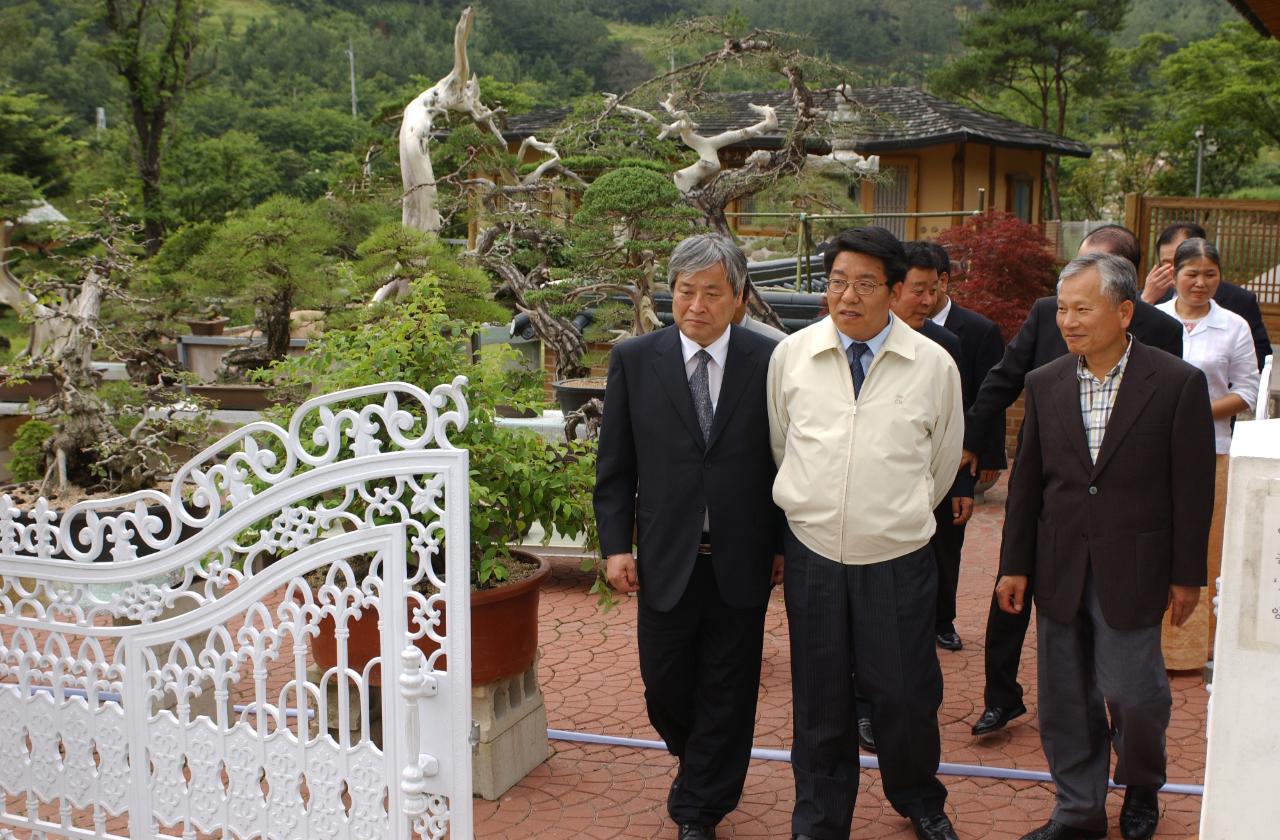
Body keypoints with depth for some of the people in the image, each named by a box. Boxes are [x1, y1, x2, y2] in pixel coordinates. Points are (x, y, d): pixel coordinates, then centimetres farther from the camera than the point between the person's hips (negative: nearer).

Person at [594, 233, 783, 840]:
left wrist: (784, 544, 2)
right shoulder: (634, 360, -1)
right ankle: (699, 764, 44)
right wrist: (616, 544, -2)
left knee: (727, 694, 8)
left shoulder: (770, 361, -4)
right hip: (665, 560, 1)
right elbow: (615, 465, 3)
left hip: (742, 562, -1)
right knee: (664, 687, 12)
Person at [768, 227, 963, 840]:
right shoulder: (791, 355, -1)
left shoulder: (934, 365, -4)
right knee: (819, 700, 12)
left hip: (898, 560, -1)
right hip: (813, 554, 1)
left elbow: (943, 461, 10)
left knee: (906, 696, 10)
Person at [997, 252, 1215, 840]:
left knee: (1131, 692, 1)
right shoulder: (1045, 383, 3)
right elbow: (1025, 480, 7)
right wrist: (1015, 564, 6)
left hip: (1131, 568, -3)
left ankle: (1141, 786, 31)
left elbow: (1193, 488, -4)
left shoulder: (1177, 384, -8)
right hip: (1059, 566, 4)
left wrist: (1187, 575, -3)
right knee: (1066, 698, 10)